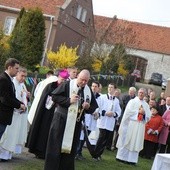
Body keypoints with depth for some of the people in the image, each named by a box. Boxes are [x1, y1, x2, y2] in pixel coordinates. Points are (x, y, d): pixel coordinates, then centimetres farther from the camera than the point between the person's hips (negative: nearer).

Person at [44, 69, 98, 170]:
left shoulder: (88, 91, 6)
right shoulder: (67, 85, -8)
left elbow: (94, 107, 12)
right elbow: (54, 96, -10)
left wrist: (88, 107, -10)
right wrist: (68, 100, -20)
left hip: (76, 123, 4)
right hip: (61, 121, -4)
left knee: (71, 149, 8)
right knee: (56, 147, -1)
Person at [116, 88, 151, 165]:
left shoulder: (146, 105, 14)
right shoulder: (132, 101, 3)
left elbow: (148, 117, 10)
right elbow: (128, 112, -9)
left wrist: (144, 113, -9)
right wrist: (138, 112, -10)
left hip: (140, 127, 4)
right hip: (130, 125, -3)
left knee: (136, 142, 1)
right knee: (126, 141, -2)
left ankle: (132, 159, 3)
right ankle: (122, 157, 4)